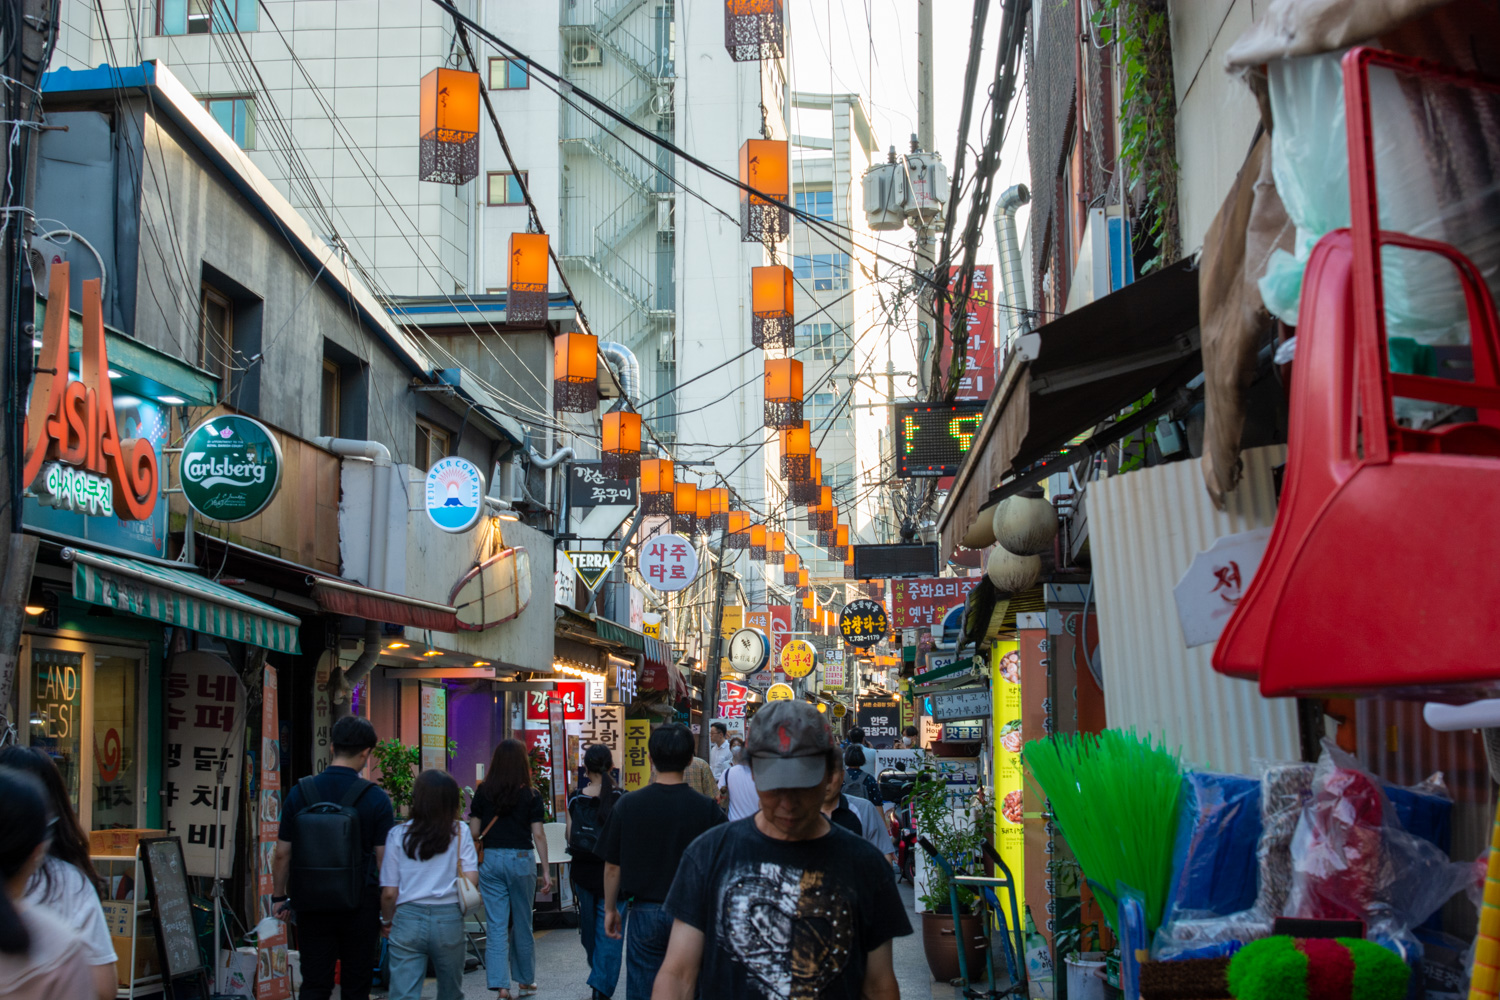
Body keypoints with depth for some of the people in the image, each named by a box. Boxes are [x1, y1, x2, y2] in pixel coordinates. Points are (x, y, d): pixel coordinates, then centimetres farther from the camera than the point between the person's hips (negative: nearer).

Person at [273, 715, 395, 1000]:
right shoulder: (375, 797, -8)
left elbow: (282, 854, 3)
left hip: (311, 904, 2)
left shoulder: (299, 793, -2)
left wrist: (278, 896, 16)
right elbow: (384, 859, -7)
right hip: (360, 906, -2)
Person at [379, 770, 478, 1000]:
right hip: (449, 919, 1)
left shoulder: (398, 834, -1)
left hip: (408, 919, -1)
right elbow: (471, 880, -7)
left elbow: (389, 892, -1)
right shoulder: (459, 832, 0)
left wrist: (386, 921, 16)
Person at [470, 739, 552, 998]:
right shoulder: (531, 795, -4)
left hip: (491, 859, 1)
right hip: (521, 859, -1)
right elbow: (538, 834, -5)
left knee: (496, 927, 1)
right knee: (522, 925, 13)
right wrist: (546, 870, -1)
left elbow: (474, 831, 2)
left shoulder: (483, 792, 0)